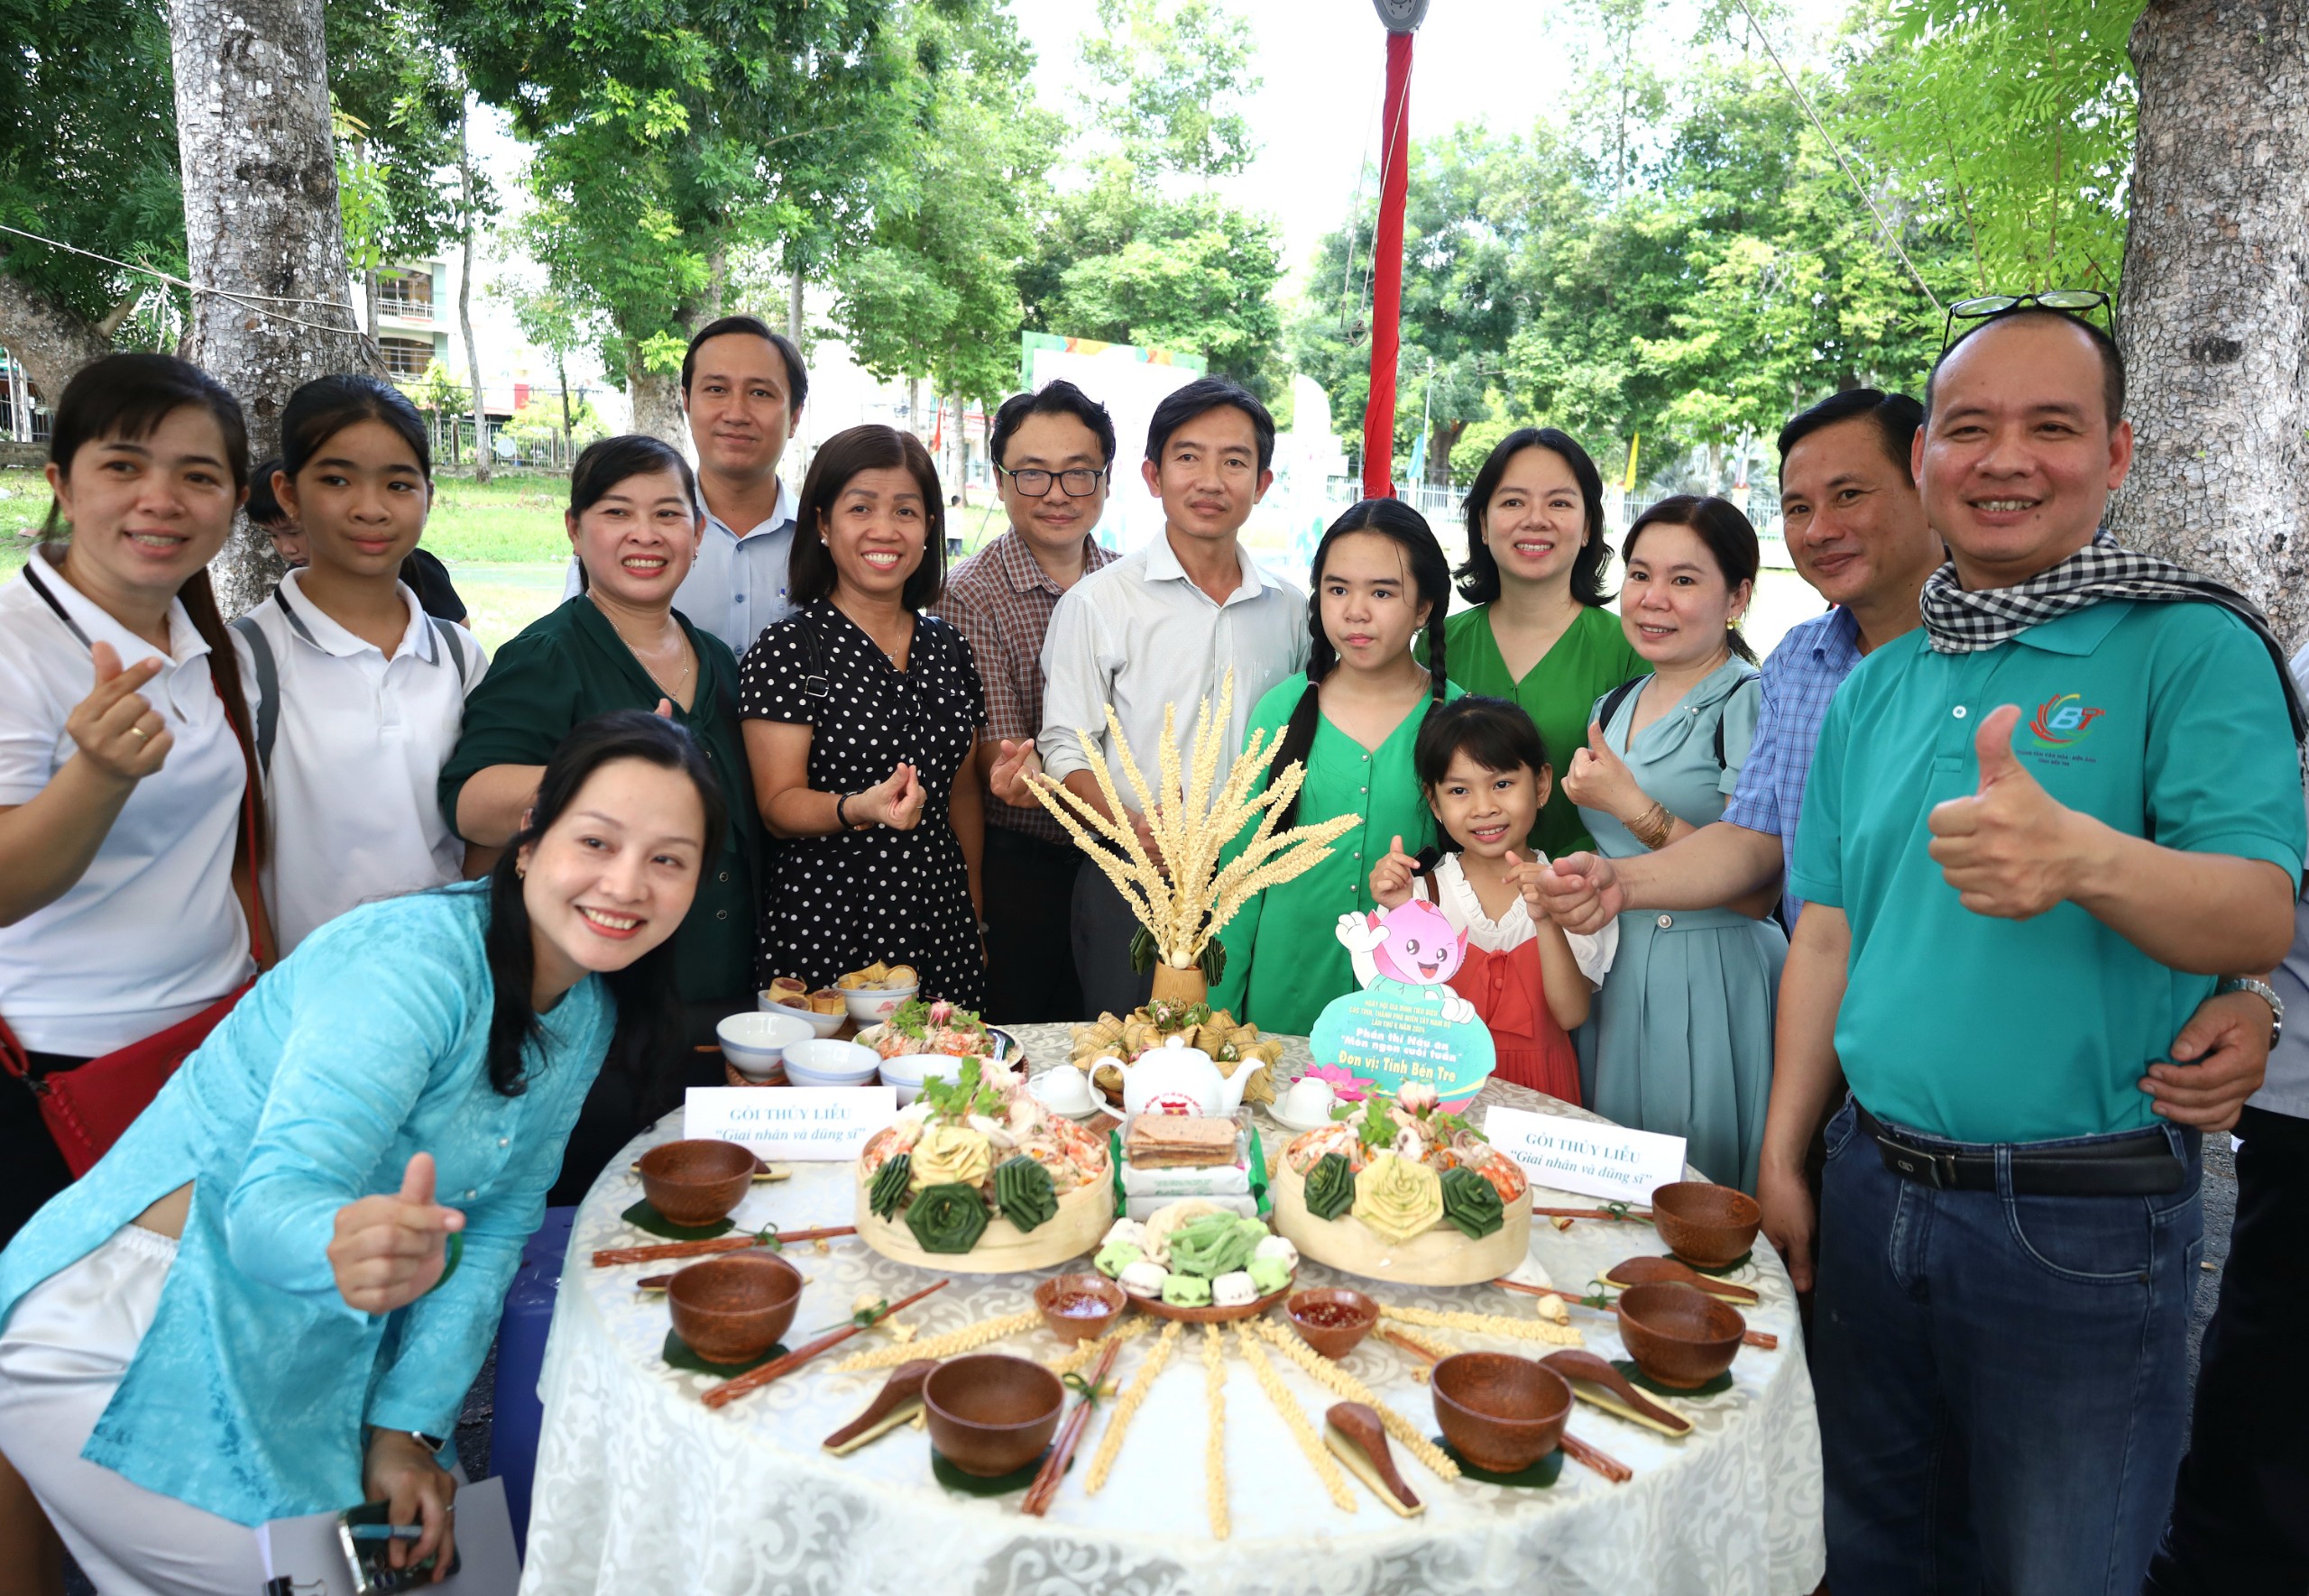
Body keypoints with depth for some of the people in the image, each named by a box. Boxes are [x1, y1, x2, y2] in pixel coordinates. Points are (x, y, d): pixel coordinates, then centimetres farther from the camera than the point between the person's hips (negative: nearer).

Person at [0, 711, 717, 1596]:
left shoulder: (589, 1013, -1)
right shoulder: (417, 958, -26)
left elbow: (498, 1221, 2)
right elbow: (272, 1201, -31)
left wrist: (407, 1423, -5)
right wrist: (343, 1252, -53)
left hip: (312, 1350, 7)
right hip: (131, 1335, -7)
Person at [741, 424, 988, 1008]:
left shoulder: (948, 648, 10)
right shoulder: (789, 649, -7)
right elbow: (778, 805, -10)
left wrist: (976, 911, 13)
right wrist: (858, 808, -29)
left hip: (940, 925, 5)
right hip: (824, 932, -4)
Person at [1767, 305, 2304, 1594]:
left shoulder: (2193, 649, -7)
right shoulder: (1876, 687, 8)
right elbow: (1828, 931, 9)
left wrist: (2085, 858, -40)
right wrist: (1784, 1159, 6)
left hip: (2081, 1228, -5)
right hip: (1875, 1189, 5)